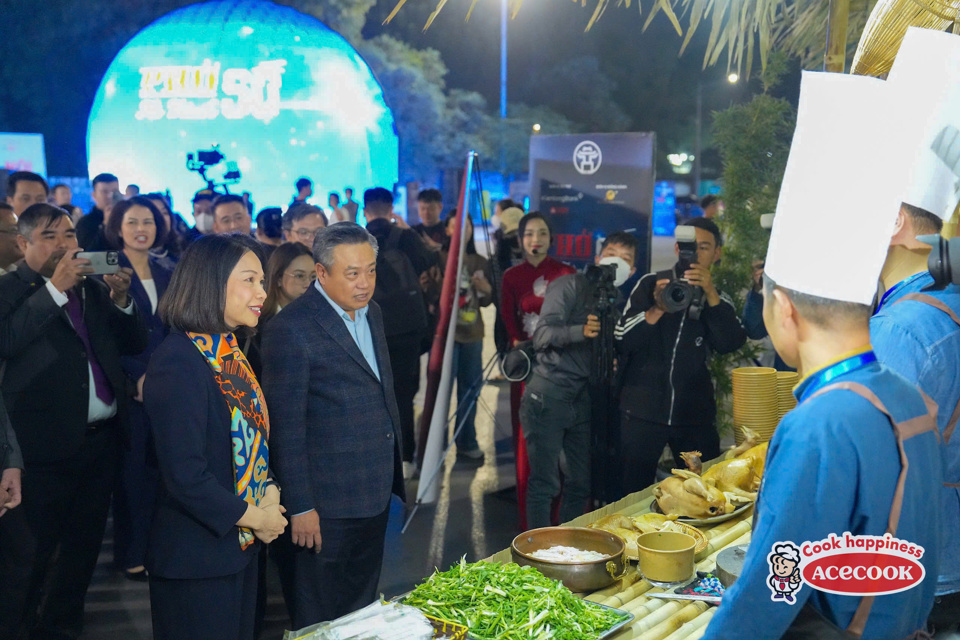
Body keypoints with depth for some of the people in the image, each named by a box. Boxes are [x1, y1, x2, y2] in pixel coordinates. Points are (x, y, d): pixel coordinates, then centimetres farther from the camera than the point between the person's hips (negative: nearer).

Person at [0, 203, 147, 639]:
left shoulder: (93, 289, 13)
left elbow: (134, 345, 12)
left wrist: (121, 301, -5)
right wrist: (56, 288, -23)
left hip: (100, 440, 6)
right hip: (45, 445, -6)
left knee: (83, 546, 17)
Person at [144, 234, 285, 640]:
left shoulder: (229, 352, 7)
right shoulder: (178, 361, -21)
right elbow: (185, 476, -24)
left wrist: (269, 492, -2)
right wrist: (253, 516, -14)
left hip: (242, 546, 8)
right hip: (196, 561, -8)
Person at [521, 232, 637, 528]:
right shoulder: (569, 286, -6)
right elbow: (542, 336, -18)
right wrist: (580, 331, -34)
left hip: (582, 400, 7)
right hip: (548, 397, -7)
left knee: (581, 483, 12)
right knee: (544, 484, -5)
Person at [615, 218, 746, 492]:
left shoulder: (717, 299, 9)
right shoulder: (650, 285, 5)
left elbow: (731, 343, -10)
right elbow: (622, 340, -4)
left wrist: (711, 295, -21)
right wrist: (657, 310, -20)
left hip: (695, 415, 2)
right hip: (642, 411, -1)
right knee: (634, 494, 2)